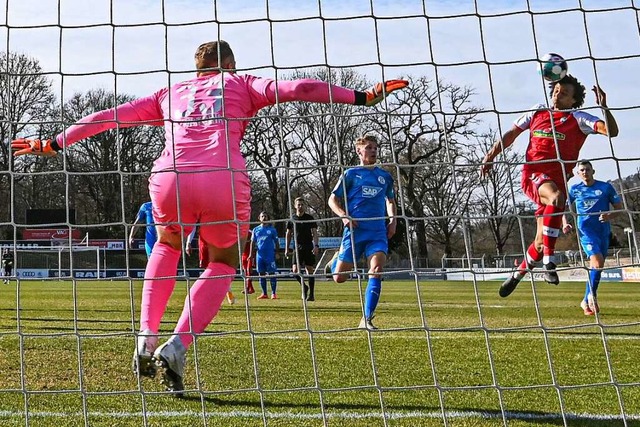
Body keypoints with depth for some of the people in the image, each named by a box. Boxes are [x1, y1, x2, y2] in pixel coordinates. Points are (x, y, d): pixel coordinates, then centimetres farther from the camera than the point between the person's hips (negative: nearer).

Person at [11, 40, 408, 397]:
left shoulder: (170, 94, 31)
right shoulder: (240, 83, 24)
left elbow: (110, 116, 31)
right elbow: (293, 88, 10)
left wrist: (53, 144, 38)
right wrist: (362, 97, 9)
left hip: (169, 179, 3)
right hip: (224, 181, -2)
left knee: (168, 244, 34)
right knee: (224, 263, 22)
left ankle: (147, 338, 18)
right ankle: (176, 347, 1)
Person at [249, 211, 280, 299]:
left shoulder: (272, 229, 5)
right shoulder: (256, 230, 11)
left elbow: (276, 242, 7)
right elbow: (253, 242, 12)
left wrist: (277, 252, -1)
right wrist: (251, 254, 5)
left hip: (270, 255, -3)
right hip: (259, 255, 3)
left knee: (272, 273, -4)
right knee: (261, 274, 4)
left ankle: (273, 293, -2)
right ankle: (264, 293, 10)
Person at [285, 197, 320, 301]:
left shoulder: (310, 218, 2)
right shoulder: (292, 219, 8)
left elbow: (315, 233, 0)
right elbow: (288, 234, 14)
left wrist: (316, 246, -13)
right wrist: (287, 248, 9)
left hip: (309, 248, -2)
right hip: (297, 248, 2)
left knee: (309, 270, -2)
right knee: (295, 270, -10)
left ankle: (311, 294, 5)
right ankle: (304, 286, 15)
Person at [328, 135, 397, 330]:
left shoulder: (385, 176, 15)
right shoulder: (351, 174, 4)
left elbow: (390, 200, 31)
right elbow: (333, 199, 5)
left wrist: (392, 220, 14)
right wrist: (344, 216, -13)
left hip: (378, 232, 2)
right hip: (355, 231, -2)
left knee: (376, 271, -18)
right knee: (339, 277, -1)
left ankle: (367, 319, -15)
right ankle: (337, 258, 36)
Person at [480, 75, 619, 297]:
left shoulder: (578, 119, 6)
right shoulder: (537, 112, 13)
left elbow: (611, 131, -6)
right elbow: (511, 134, 21)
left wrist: (604, 107, -20)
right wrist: (491, 155, 12)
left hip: (557, 179, 1)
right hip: (533, 174, -1)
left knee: (541, 243, 3)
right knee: (557, 197, -37)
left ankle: (517, 275, 31)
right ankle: (549, 263, -36)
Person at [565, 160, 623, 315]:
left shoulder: (606, 187, 2)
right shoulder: (575, 189, 5)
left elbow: (619, 207, 5)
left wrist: (609, 215, -15)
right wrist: (565, 224, 2)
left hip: (603, 232, 2)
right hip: (586, 231, -2)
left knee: (595, 267, 8)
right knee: (597, 262, -21)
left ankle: (586, 301, 22)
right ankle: (592, 296, -3)